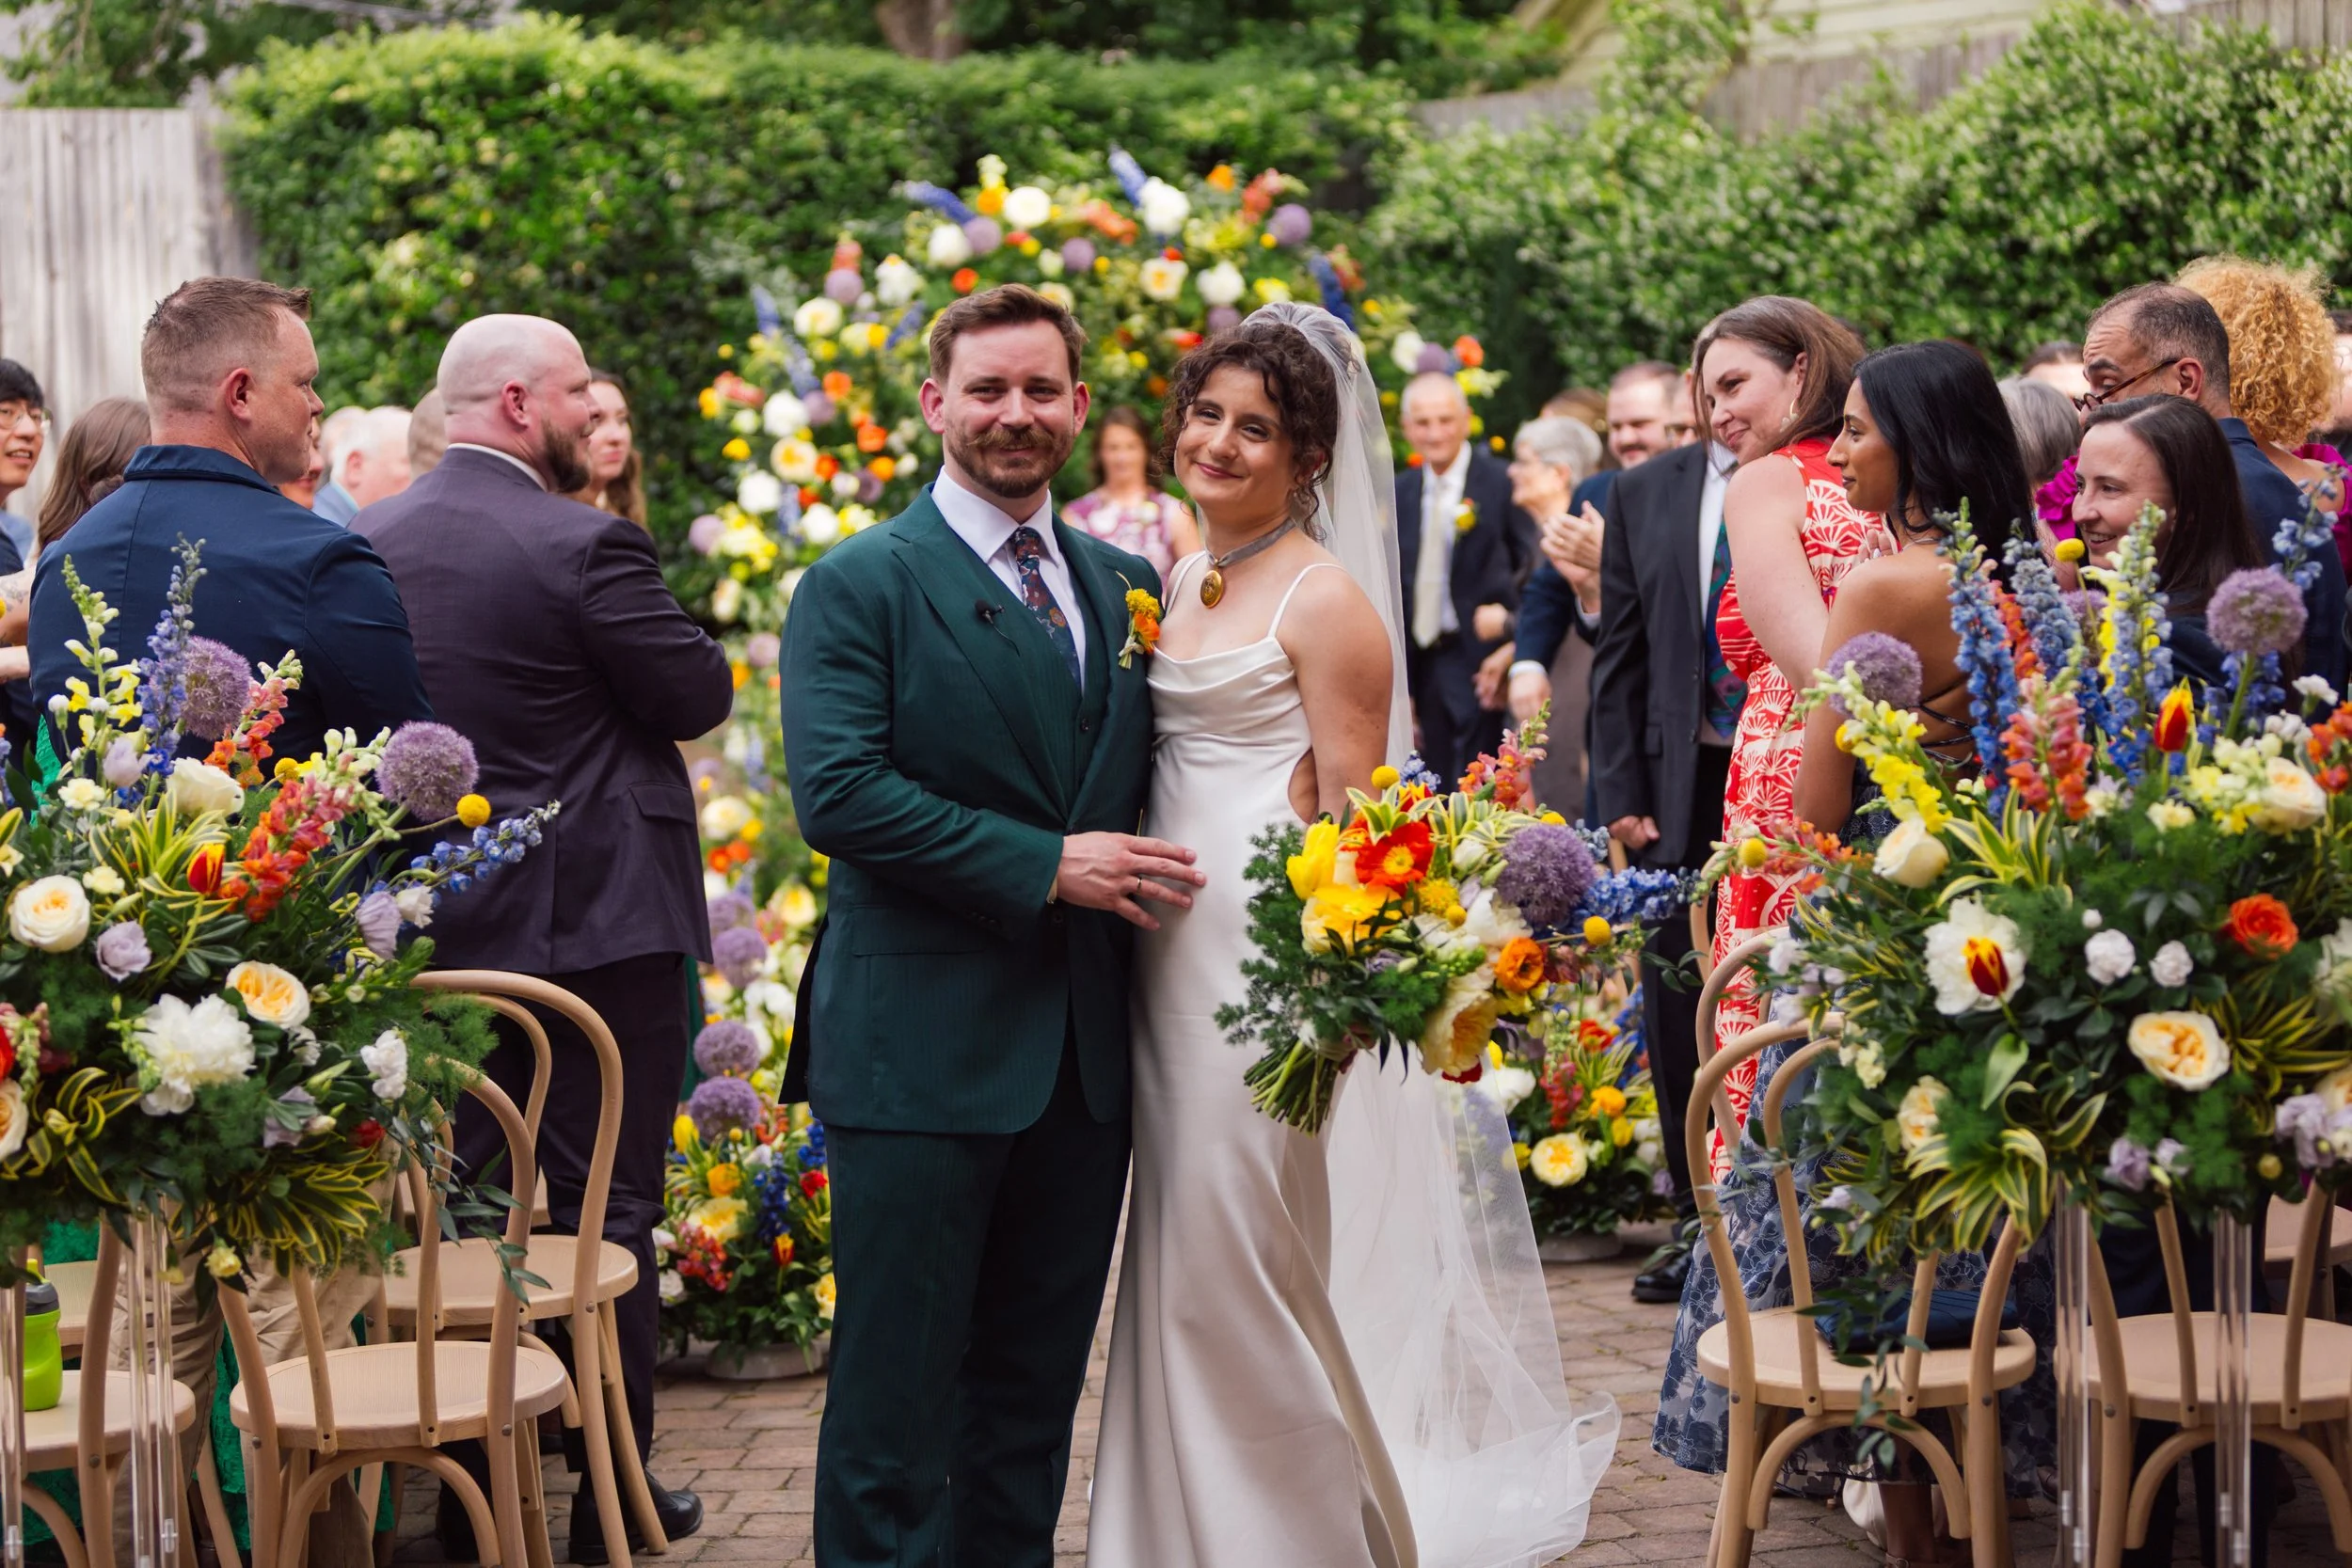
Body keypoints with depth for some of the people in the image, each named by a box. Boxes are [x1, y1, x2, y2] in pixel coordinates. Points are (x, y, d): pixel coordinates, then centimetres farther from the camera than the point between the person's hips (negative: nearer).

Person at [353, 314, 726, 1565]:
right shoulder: (585, 546, -17)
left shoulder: (365, 544, 2)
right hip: (598, 921, -6)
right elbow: (700, 694, -10)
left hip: (435, 926, 6)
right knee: (606, 1212, 3)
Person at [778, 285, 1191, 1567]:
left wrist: (1148, 885, -3)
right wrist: (1045, 867, -18)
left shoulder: (1126, 585, 14)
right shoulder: (859, 585, -5)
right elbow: (837, 795, -16)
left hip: (1085, 1059, 6)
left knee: (1036, 1390, 14)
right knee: (897, 1391, 0)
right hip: (919, 1050, -6)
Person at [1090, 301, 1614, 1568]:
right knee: (1188, 1260, 13)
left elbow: (1355, 815, -13)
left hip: (1273, 953, -8)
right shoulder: (1178, 579, 14)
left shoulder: (1326, 599, -9)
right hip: (1170, 948, 8)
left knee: (1259, 1260, -3)